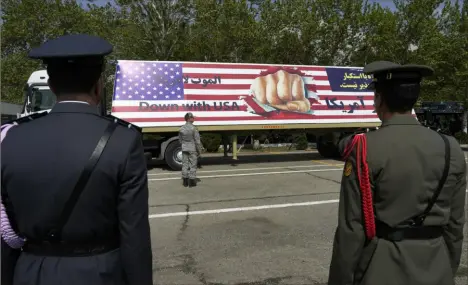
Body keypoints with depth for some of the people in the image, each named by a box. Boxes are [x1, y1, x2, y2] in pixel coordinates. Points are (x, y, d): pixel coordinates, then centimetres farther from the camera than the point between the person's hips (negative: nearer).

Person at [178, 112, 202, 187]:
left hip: (184, 149, 5)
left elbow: (180, 140, 10)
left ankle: (185, 181, 15)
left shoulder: (181, 129, 2)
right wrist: (199, 151, -4)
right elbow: (197, 141, -13)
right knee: (193, 165, 3)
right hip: (192, 149, -5)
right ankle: (192, 182, 6)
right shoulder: (193, 128, -15)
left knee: (185, 165, 10)